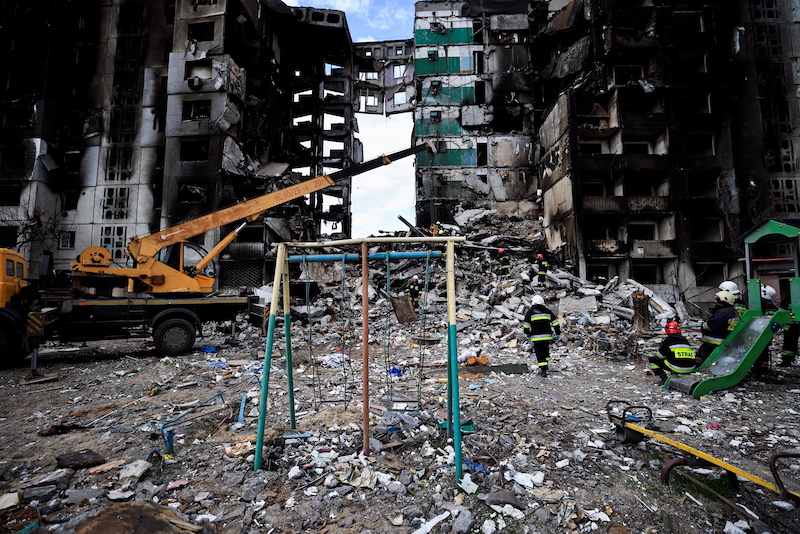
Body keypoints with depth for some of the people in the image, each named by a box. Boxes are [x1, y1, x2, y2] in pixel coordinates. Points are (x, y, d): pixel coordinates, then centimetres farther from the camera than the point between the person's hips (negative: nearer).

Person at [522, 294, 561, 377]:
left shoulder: (530, 312, -1)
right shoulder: (547, 310, 8)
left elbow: (526, 326, -1)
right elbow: (555, 323, 7)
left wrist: (527, 334, 13)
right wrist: (558, 333, 13)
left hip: (536, 338, -3)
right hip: (547, 337, 3)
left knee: (540, 354, 1)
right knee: (546, 352, 21)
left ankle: (543, 370, -5)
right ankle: (545, 368, 23)